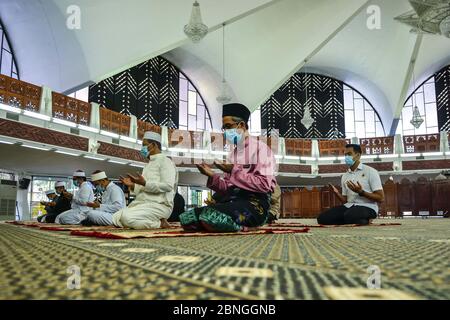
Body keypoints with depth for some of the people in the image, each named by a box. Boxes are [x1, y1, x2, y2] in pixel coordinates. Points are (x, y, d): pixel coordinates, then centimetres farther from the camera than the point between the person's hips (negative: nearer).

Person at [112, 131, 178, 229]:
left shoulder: (165, 161, -2)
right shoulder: (149, 164, 25)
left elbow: (167, 186, -17)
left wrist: (144, 183, -21)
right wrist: (132, 185, 7)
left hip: (158, 205, -9)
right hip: (141, 203, 9)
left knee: (126, 217, -30)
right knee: (116, 218, -6)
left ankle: (160, 223, -11)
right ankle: (155, 222, -1)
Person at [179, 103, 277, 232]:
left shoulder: (260, 147, 0)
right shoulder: (232, 153, 22)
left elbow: (265, 185, -13)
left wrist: (234, 171, -13)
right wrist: (212, 175, 1)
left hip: (254, 202, -7)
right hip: (231, 200, 7)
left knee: (210, 217, -33)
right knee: (186, 218, -11)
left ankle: (243, 226, -6)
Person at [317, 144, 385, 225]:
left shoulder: (370, 171, -1)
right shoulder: (345, 176, 16)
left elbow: (381, 198, -6)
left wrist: (361, 192, -19)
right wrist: (337, 193, -3)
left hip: (367, 207, -6)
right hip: (349, 206, 6)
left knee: (349, 216, -40)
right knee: (322, 218, -17)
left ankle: (365, 220, -7)